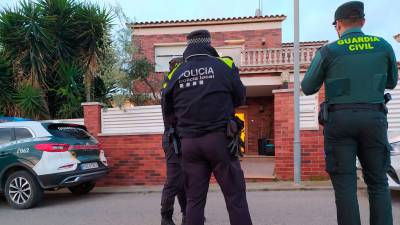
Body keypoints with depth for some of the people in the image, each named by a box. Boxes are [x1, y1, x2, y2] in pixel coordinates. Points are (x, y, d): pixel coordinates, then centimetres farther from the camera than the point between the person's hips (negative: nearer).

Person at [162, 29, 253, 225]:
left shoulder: (176, 73, 7)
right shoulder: (224, 65, 2)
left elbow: (168, 109, 13)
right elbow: (240, 98, 11)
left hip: (189, 142, 3)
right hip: (219, 138, -2)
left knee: (194, 198, 9)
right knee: (235, 194, 5)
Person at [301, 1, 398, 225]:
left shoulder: (328, 51, -1)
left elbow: (308, 88, 5)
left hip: (339, 118, -2)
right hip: (373, 117, 2)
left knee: (344, 182, 1)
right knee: (378, 182, 10)